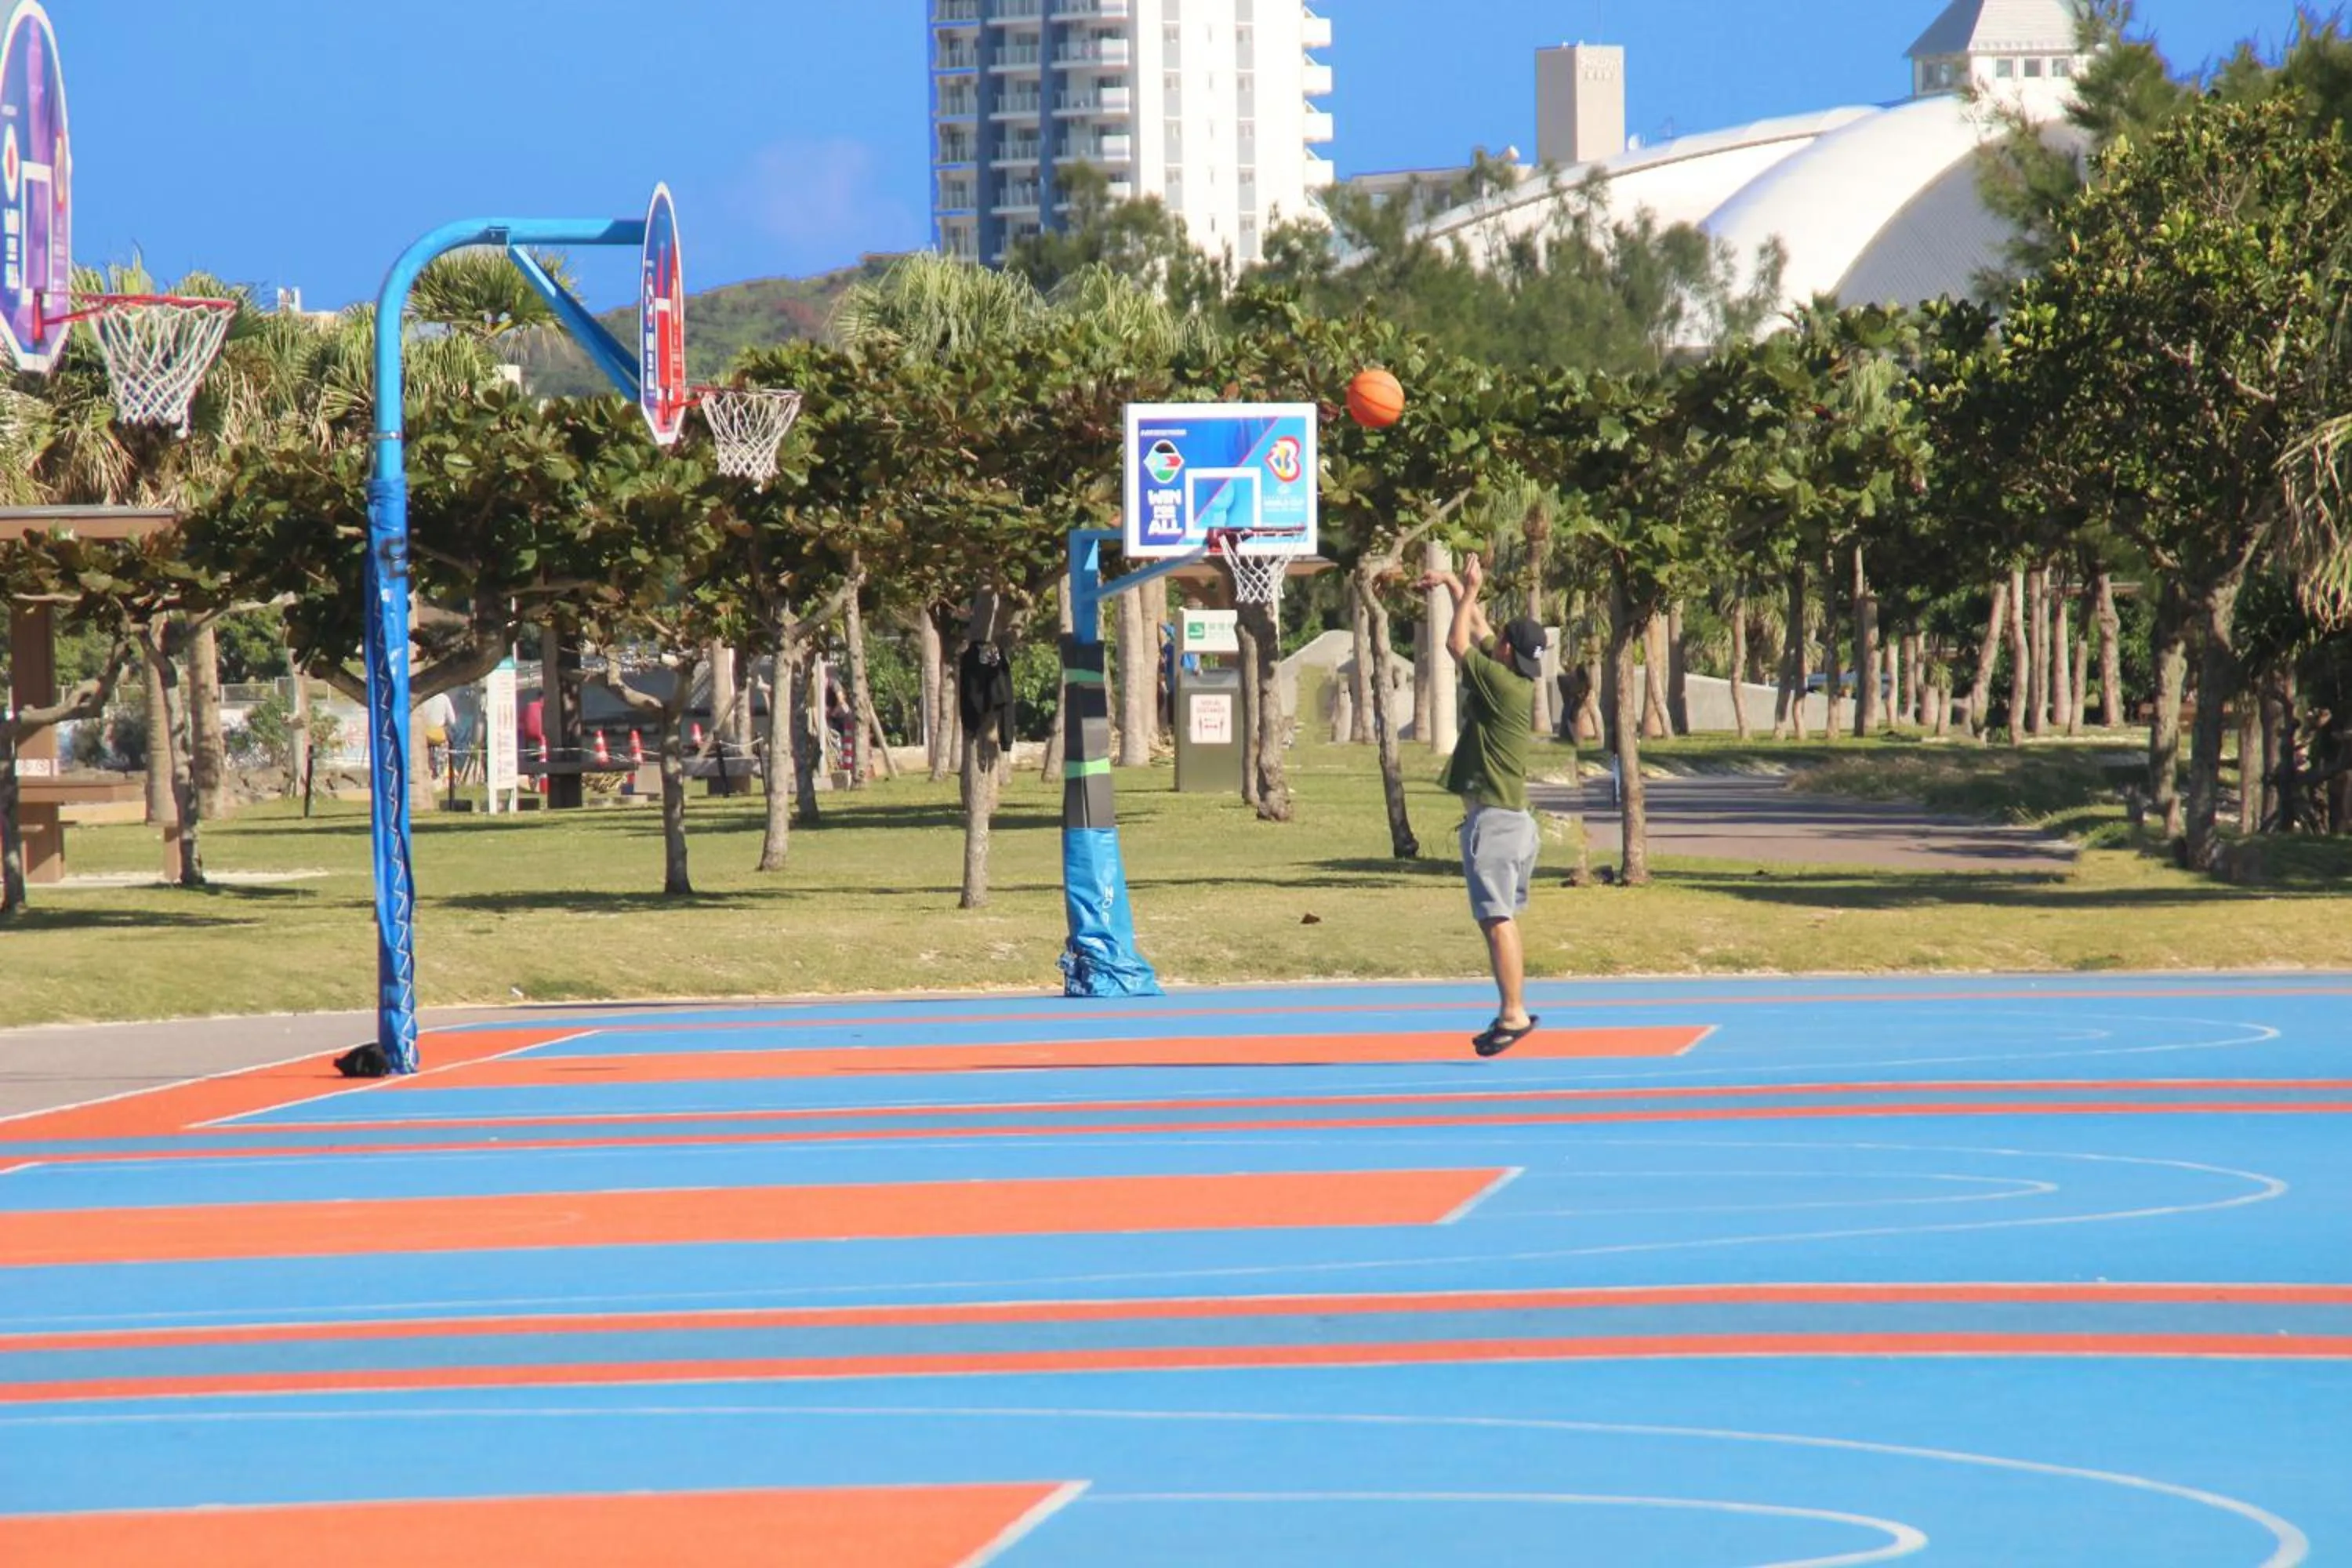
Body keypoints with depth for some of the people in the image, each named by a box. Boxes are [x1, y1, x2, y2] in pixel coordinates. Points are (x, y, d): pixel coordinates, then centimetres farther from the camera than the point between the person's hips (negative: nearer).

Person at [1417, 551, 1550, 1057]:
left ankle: (1514, 1014, -14)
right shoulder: (1516, 682, 11)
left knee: (1497, 918, -11)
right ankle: (1513, 1011, 16)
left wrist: (1468, 591, -1)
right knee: (1502, 919, 14)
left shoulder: (1502, 683, -15)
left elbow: (1458, 643, -11)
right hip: (1512, 818, 10)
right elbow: (1478, 629, 25)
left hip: (1493, 819, -10)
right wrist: (1455, 585, 30)